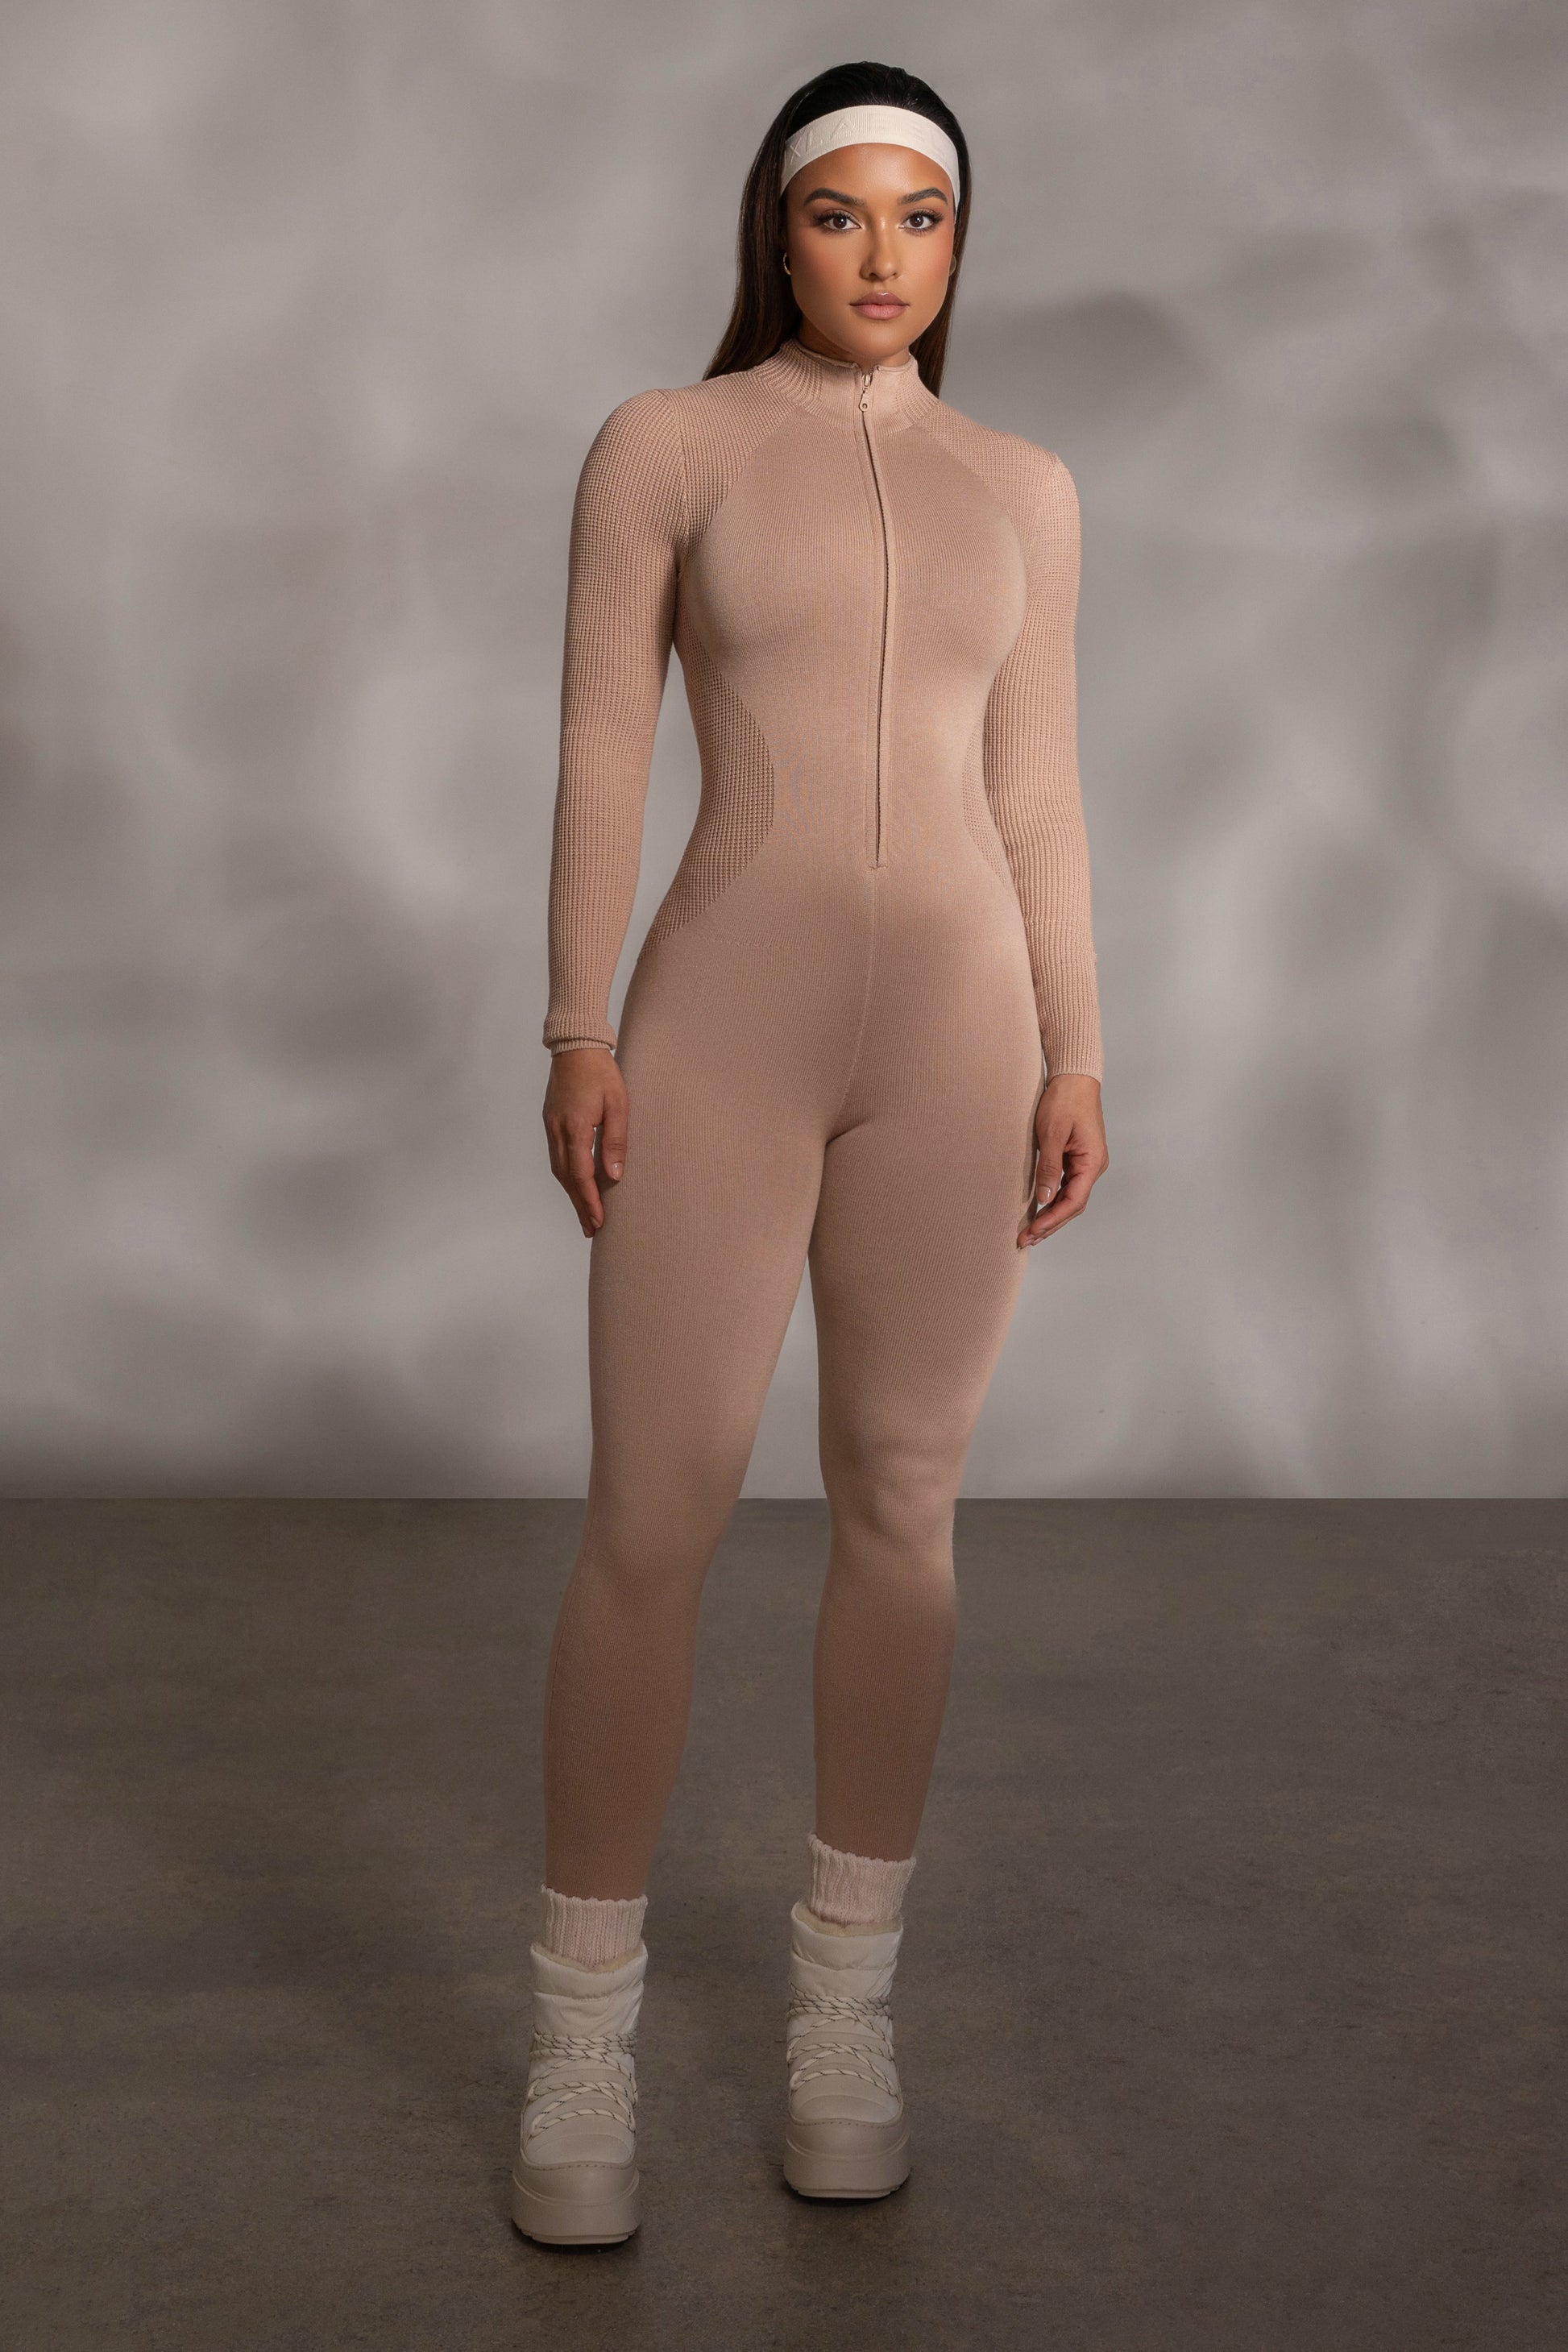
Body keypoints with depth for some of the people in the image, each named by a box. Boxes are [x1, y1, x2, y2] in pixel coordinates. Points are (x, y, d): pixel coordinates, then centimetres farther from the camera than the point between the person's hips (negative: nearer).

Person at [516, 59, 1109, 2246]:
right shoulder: (658, 442, 3)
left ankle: (845, 1999, 20)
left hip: (952, 1032, 3)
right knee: (650, 1523, -5)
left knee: (902, 1507, 6)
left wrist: (1073, 1057, 4)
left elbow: (1036, 794, 10)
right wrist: (579, 1033, -8)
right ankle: (584, 2028, 10)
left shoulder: (1021, 488, 12)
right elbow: (601, 750, -1)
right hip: (720, 1027, -2)